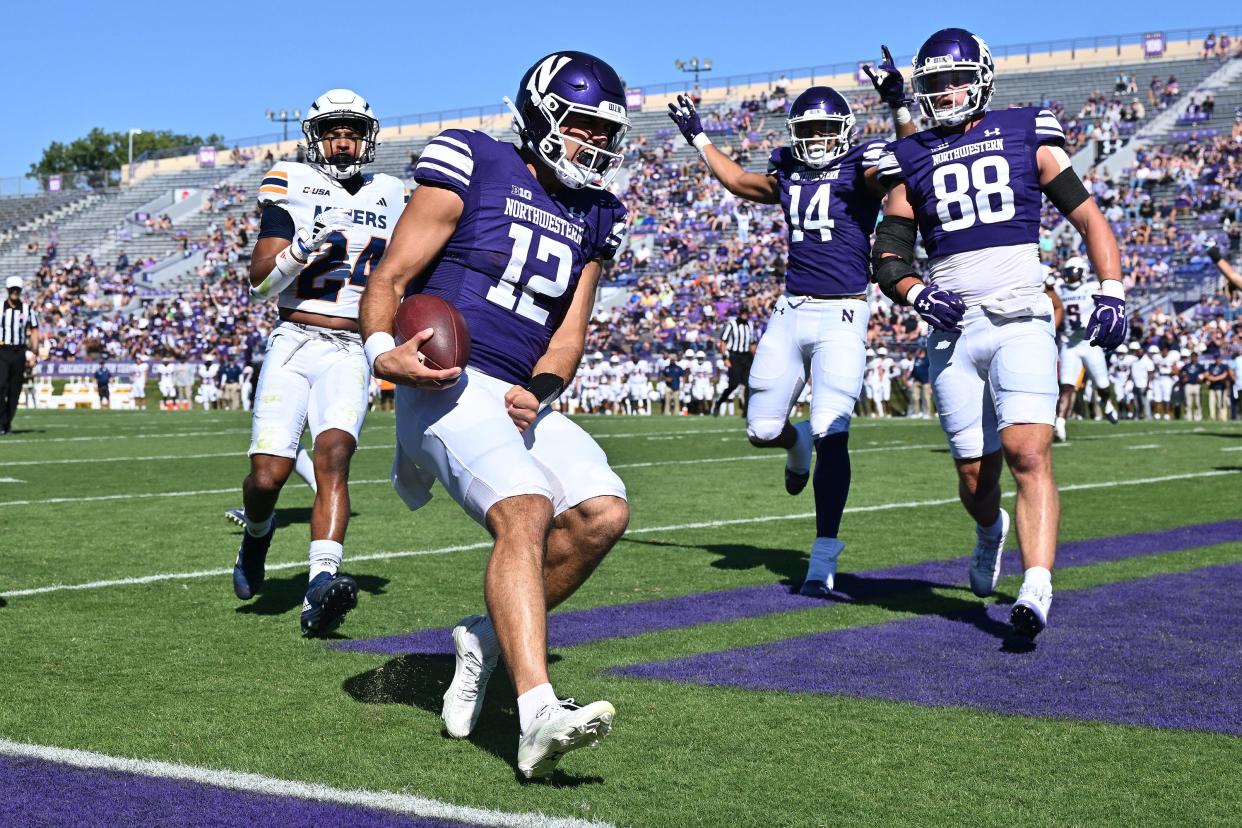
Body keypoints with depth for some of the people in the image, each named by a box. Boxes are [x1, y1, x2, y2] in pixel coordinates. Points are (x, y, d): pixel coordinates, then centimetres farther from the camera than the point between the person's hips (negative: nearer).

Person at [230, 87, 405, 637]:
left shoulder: (390, 197, 14)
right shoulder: (291, 188, 2)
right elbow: (261, 282, -5)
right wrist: (305, 246, -22)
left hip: (351, 350, 1)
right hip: (293, 343, -1)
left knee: (333, 454, -23)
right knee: (268, 475, -10)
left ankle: (321, 590, -33)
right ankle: (257, 532, 27)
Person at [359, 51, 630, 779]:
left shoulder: (594, 218, 16)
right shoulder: (473, 170, -2)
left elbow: (568, 337, 14)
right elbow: (389, 281, -5)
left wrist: (540, 390, -7)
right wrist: (383, 349, -24)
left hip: (522, 399, 7)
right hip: (447, 386, -7)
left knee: (603, 513, -12)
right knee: (525, 511, -28)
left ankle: (490, 638, 6)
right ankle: (538, 714, -37)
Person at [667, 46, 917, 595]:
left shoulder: (859, 171, -1)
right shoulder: (789, 176, 15)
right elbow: (739, 182, 35)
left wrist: (899, 106, -31)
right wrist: (698, 138, 40)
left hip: (841, 314, -5)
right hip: (790, 311, 6)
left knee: (831, 435, -13)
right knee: (763, 431, 5)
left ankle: (823, 561, -6)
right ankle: (797, 442, 45)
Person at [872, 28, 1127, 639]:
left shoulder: (1026, 137, 9)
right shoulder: (911, 160, 13)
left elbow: (1088, 217, 10)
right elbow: (888, 257, 10)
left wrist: (1111, 292, -3)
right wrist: (918, 294, -11)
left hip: (1021, 323, -2)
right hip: (952, 331, 2)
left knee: (1029, 454, -20)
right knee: (976, 473, 5)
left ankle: (1036, 592, -25)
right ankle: (990, 531, 39)